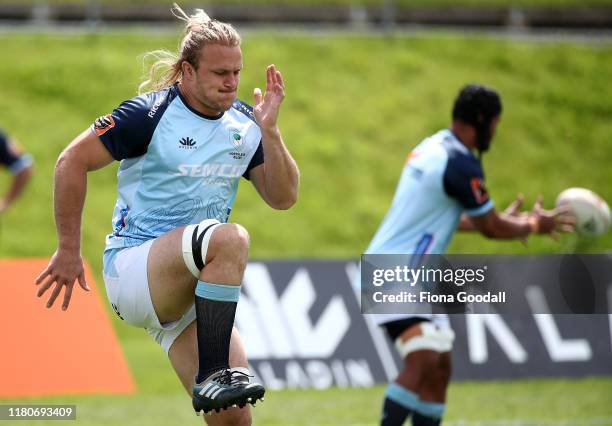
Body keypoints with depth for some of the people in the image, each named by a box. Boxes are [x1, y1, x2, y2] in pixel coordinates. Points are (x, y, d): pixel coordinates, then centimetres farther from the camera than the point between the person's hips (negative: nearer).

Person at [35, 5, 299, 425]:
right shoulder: (149, 114, -10)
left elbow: (283, 197, 4)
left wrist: (269, 130, -10)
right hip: (131, 270, -6)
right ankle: (213, 376, -34)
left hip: (198, 290, 6)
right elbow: (73, 161, -6)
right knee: (231, 237, -35)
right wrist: (69, 251, -4)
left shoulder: (245, 126, 7)